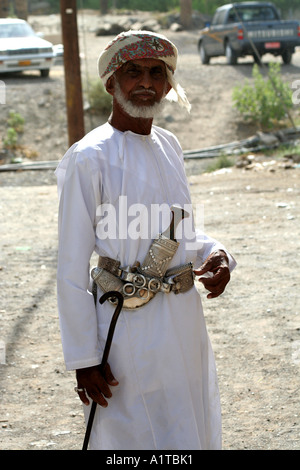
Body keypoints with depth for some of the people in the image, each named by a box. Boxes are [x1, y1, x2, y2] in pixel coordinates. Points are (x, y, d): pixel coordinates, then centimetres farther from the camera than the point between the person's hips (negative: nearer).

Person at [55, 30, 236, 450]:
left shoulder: (168, 146, 8)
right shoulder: (89, 159, -14)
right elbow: (72, 268, -13)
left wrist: (214, 254, -3)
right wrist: (83, 358, -13)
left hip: (184, 317, 7)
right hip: (132, 325, -7)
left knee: (193, 431, 18)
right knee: (141, 437, 2)